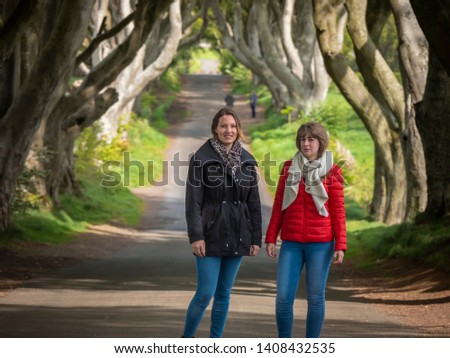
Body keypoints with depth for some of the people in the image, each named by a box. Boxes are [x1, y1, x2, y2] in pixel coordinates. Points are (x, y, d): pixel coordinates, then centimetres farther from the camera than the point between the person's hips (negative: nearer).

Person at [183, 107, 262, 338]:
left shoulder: (246, 161, 7)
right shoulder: (202, 158, -5)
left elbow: (253, 203, 9)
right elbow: (193, 201, -8)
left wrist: (256, 238, 6)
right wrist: (196, 236, -15)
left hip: (237, 237, 4)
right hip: (211, 236, -4)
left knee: (224, 294, 9)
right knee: (205, 294, -7)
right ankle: (185, 340, 11)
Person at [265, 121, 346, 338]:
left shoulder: (331, 173, -1)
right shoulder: (289, 168, 7)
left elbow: (338, 212, -1)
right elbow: (278, 206, 9)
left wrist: (340, 245, -7)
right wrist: (270, 238, 4)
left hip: (320, 244, -2)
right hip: (291, 243, 2)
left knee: (315, 297, 3)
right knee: (283, 297, -3)